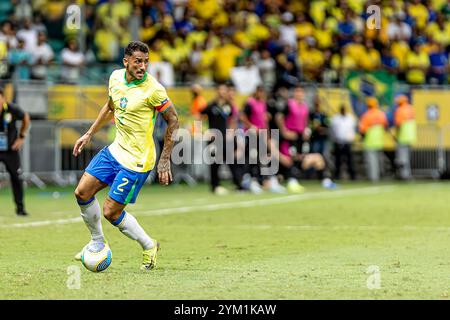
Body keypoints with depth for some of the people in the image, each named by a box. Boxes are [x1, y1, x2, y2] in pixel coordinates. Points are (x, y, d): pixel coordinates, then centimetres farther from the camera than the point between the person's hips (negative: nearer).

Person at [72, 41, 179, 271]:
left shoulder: (153, 89, -21)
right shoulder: (116, 77, -1)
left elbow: (173, 120, -13)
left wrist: (165, 161, -14)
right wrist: (89, 134, 20)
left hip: (136, 161, -7)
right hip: (116, 149, 7)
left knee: (111, 212, -5)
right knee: (82, 193, 7)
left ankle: (149, 246, 16)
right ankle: (98, 242, 27)